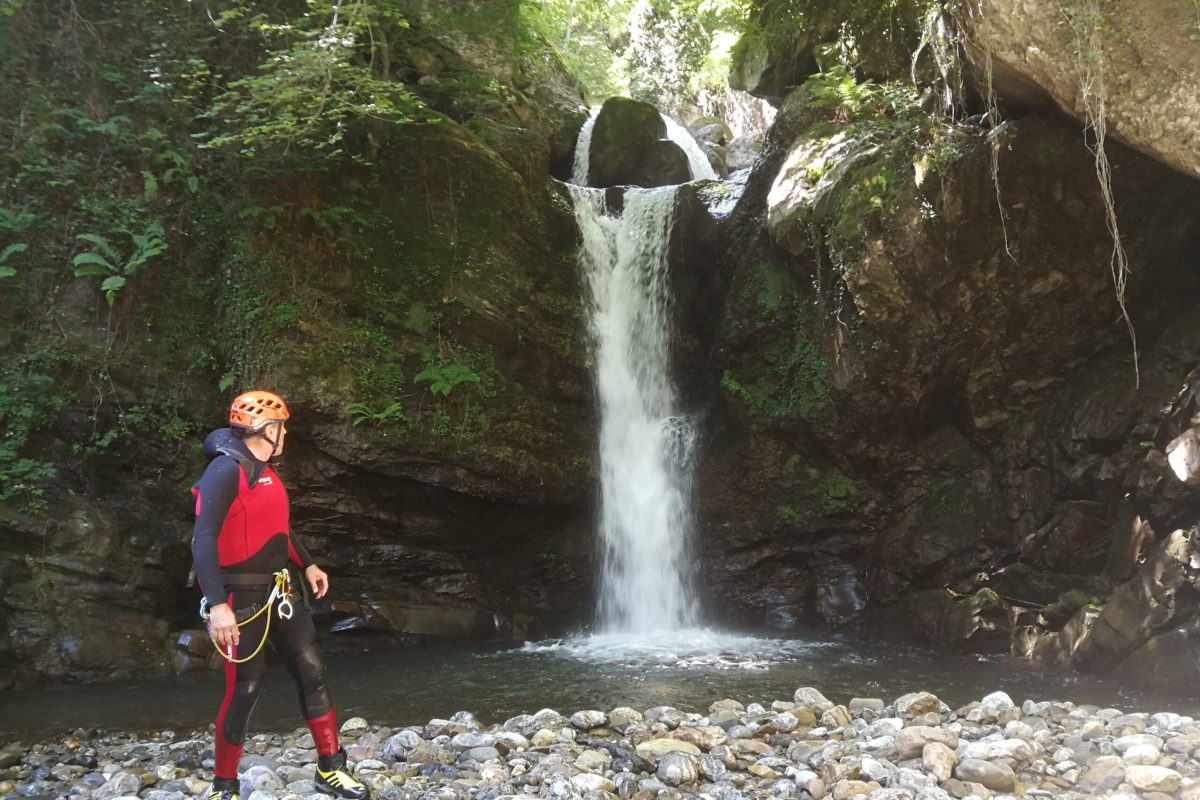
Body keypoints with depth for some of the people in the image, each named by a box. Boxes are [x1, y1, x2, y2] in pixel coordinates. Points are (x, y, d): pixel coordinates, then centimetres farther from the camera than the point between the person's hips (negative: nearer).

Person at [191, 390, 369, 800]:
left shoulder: (264, 470, 11)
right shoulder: (226, 470, -18)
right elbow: (203, 539, -27)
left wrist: (307, 565, 24)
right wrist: (217, 605, -34)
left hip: (278, 592, 9)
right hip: (241, 598, -9)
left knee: (312, 672, 7)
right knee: (244, 691, -1)